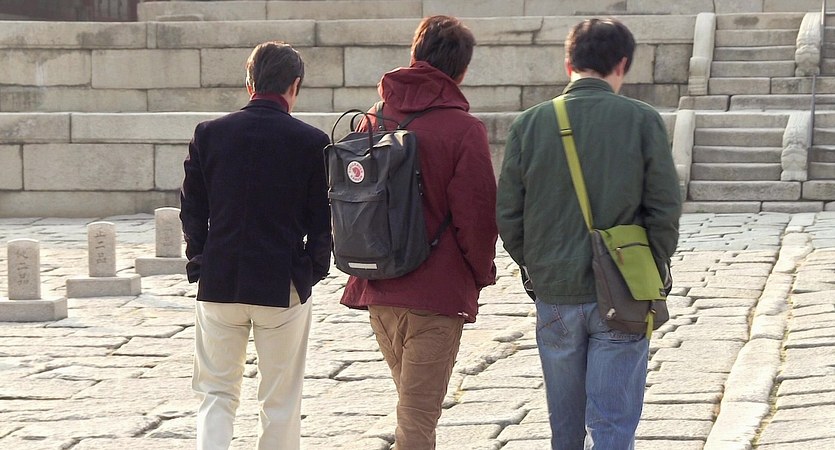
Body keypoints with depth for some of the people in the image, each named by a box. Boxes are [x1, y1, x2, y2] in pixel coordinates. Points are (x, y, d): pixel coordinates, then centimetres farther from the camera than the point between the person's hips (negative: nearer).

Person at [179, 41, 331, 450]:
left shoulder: (209, 133, -1)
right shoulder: (311, 142, -7)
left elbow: (191, 210, 3)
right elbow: (322, 220, -3)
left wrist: (200, 263, 13)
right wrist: (313, 270, 10)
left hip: (219, 283, 2)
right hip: (283, 286, -2)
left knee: (216, 393, 10)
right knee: (280, 401, 9)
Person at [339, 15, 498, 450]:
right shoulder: (462, 129, -12)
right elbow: (476, 214, -12)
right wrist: (481, 274, 4)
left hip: (377, 289, 6)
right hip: (436, 292, -6)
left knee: (414, 403, 22)